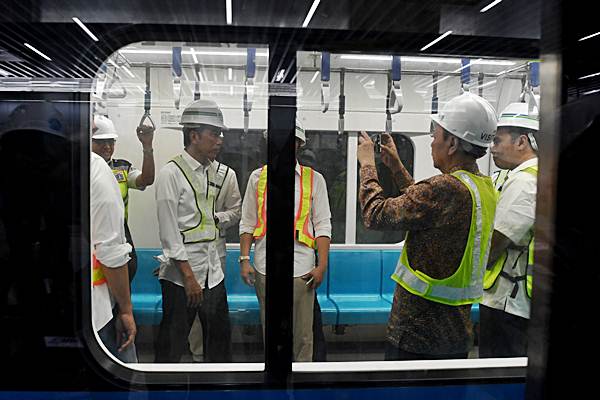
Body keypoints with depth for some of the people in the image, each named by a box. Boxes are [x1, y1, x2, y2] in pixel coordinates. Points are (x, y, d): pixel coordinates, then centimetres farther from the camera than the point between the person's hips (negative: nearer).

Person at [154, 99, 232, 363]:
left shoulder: (211, 170, 9)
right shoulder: (171, 173, -12)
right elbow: (168, 232, -15)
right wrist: (189, 276, -15)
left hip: (212, 269, 7)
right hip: (181, 273, -7)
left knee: (220, 338, 16)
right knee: (172, 344, 6)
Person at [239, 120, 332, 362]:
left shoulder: (314, 179, 6)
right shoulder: (258, 177, 10)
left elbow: (323, 225, 3)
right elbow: (247, 223, 9)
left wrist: (322, 265, -5)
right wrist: (245, 260, 0)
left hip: (301, 268, -1)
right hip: (264, 268, 1)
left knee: (303, 336, 4)